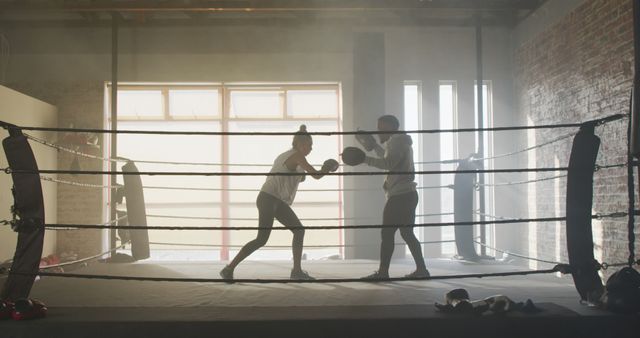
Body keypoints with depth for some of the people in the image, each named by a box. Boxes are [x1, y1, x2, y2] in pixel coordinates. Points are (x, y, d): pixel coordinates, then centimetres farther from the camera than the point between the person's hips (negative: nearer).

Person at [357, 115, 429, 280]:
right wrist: (373, 145, 36)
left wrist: (365, 159, -25)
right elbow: (389, 160, 37)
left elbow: (388, 163, -25)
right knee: (407, 233, 12)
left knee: (387, 233, -7)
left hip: (400, 196, -10)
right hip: (407, 194, 10)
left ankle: (383, 272, -6)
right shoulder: (401, 142, 21)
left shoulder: (397, 141, -9)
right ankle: (421, 269, 12)